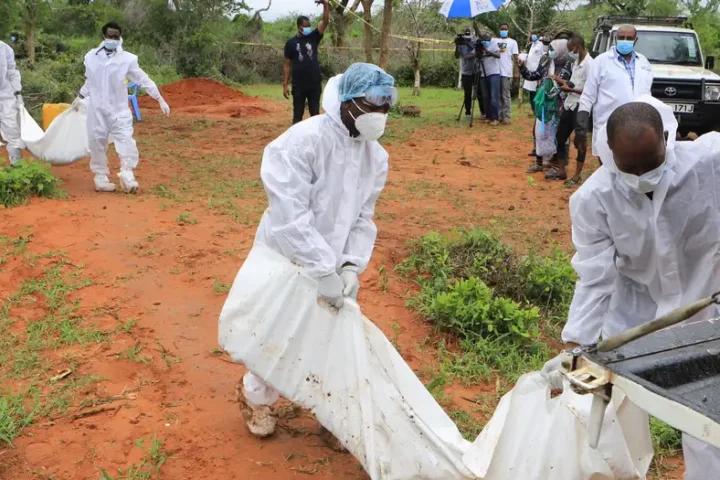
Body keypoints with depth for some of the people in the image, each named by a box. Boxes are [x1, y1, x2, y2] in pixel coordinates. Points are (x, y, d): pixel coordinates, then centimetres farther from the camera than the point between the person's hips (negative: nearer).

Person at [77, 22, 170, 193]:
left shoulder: (127, 58, -4)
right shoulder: (91, 56, 4)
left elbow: (144, 80, -3)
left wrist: (160, 100, -6)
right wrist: (79, 97, 28)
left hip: (118, 109, -2)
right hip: (97, 109, 2)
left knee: (125, 140, -14)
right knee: (97, 143, 6)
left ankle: (127, 176, -10)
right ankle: (101, 177, 17)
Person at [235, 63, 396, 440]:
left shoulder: (376, 156, -3)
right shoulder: (303, 141, -26)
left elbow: (363, 218, 0)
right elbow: (291, 215, -31)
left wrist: (351, 266, -15)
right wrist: (323, 270, -32)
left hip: (333, 265, 6)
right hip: (287, 260, -6)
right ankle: (256, 397, 39)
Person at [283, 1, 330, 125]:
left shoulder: (313, 37, 6)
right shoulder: (291, 43, 1)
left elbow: (325, 22, -6)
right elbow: (287, 66, 2)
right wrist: (285, 85, -3)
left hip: (315, 84, 2)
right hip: (298, 85, -2)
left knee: (315, 113, 8)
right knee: (297, 115, 5)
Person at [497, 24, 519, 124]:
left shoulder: (512, 42, 5)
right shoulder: (495, 41, 15)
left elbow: (515, 58, 1)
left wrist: (515, 72, -6)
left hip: (507, 73, -4)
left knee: (506, 95, -3)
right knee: (498, 95, 7)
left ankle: (506, 116, -2)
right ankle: (499, 115, 13)